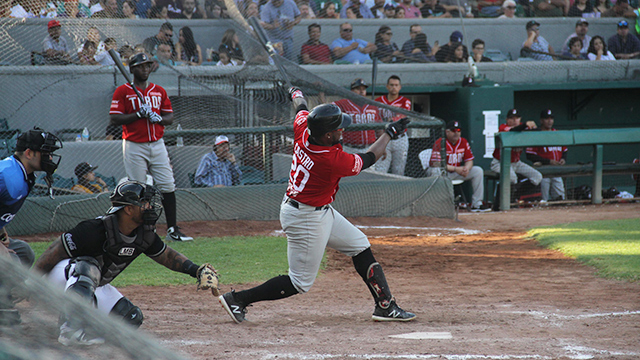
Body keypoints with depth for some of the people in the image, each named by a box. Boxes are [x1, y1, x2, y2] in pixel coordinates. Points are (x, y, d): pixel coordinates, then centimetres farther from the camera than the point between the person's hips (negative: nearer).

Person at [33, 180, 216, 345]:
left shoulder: (144, 234, -8)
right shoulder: (96, 230, -32)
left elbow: (167, 256, 8)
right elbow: (55, 252, -25)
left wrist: (194, 270, -8)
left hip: (93, 288, 8)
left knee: (131, 318, -4)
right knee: (87, 267, -40)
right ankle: (72, 330, -37)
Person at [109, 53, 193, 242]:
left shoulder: (159, 91, 13)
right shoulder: (122, 91, -1)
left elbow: (170, 117, 13)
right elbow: (115, 118, -8)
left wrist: (158, 118, -9)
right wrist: (139, 114, -17)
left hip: (157, 144, 4)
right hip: (134, 146, -4)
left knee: (168, 186, -1)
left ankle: (172, 230, 3)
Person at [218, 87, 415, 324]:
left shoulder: (302, 130, -11)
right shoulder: (334, 160, -30)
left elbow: (301, 109, 14)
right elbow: (367, 160, -11)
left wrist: (296, 94, 37)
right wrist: (389, 134, 3)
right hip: (305, 220, -10)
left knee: (359, 246, 15)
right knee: (300, 282, -2)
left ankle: (385, 306, 20)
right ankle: (236, 299, 3)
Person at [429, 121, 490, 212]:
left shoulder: (463, 142, 1)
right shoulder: (440, 143, -18)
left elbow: (469, 160, 4)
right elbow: (436, 164, -27)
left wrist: (467, 168, -22)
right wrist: (455, 169, -31)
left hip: (457, 172, 6)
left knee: (478, 171, -6)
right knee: (436, 172, -40)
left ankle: (477, 204, -8)